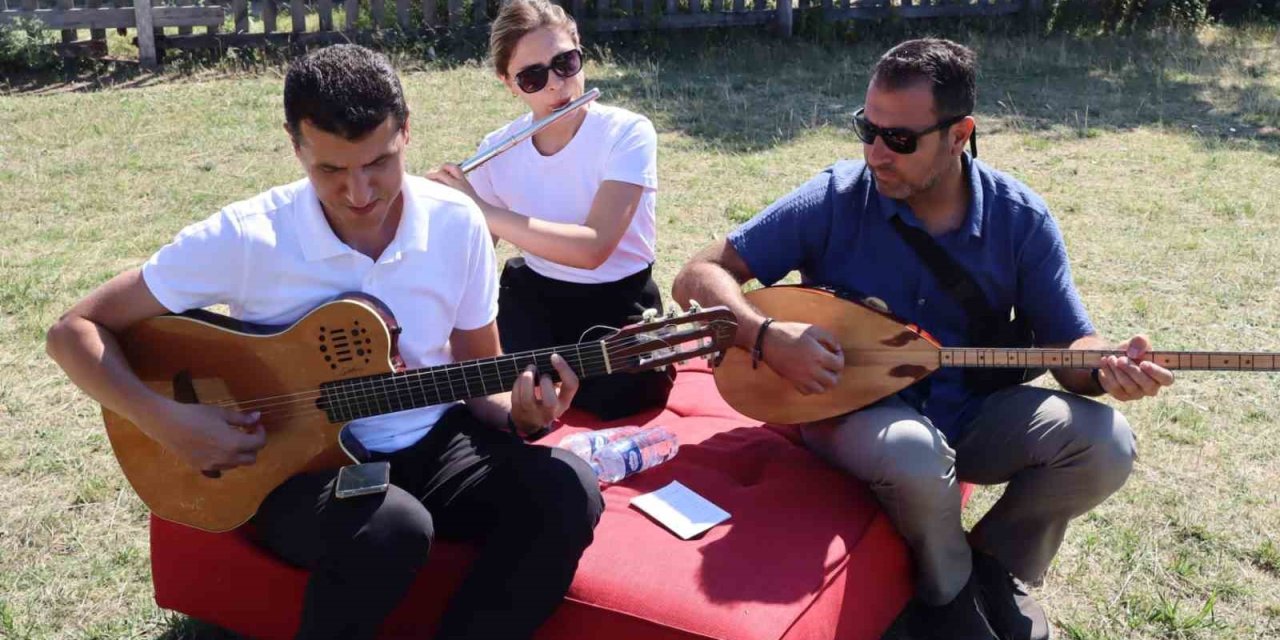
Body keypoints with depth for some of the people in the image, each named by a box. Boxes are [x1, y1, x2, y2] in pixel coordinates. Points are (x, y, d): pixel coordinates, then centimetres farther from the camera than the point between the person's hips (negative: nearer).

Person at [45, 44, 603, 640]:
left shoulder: (457, 223, -6)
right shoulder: (244, 238, -16)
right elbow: (75, 329, -8)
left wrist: (521, 414, -18)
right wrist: (165, 421, -22)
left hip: (433, 443, 3)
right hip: (301, 459, -3)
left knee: (566, 492, -24)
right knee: (391, 529, -37)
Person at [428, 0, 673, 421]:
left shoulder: (628, 133, -19)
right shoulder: (496, 151, -6)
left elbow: (592, 248, -31)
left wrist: (481, 208, -32)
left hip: (619, 301, -3)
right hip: (532, 294, 3)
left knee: (611, 396, -28)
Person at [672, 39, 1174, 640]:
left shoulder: (1021, 219, -7)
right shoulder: (833, 200, -15)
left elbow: (1069, 344, -3)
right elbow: (698, 276, -13)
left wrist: (1106, 367, -27)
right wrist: (767, 335, -32)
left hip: (971, 410, 3)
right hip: (854, 408, -3)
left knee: (1105, 443, -20)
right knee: (917, 454, -37)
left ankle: (995, 564, 9)